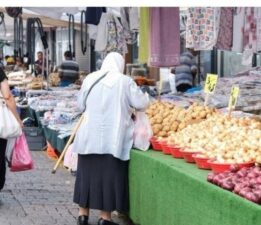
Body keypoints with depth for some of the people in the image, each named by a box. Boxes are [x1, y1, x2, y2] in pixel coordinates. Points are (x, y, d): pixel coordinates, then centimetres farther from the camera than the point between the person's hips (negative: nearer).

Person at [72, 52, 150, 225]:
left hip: (89, 136, 3)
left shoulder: (90, 79, 4)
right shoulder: (125, 81, -6)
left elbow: (81, 105, 13)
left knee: (88, 173, 13)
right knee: (110, 175, 4)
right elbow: (142, 104, -3)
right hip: (113, 138, -3)